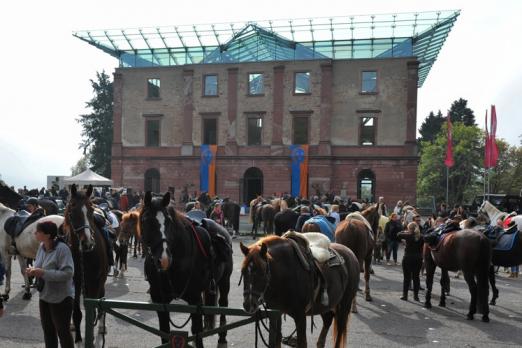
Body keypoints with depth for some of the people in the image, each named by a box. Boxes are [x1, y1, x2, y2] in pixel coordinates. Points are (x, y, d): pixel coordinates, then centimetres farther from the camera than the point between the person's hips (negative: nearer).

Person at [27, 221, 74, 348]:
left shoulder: (62, 249, -24)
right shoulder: (41, 247, 0)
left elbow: (67, 273, -28)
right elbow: (39, 265, 14)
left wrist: (43, 273, -29)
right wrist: (33, 270, -9)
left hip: (61, 298, -8)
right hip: (45, 296, 8)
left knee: (62, 331, 6)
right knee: (48, 330, 22)